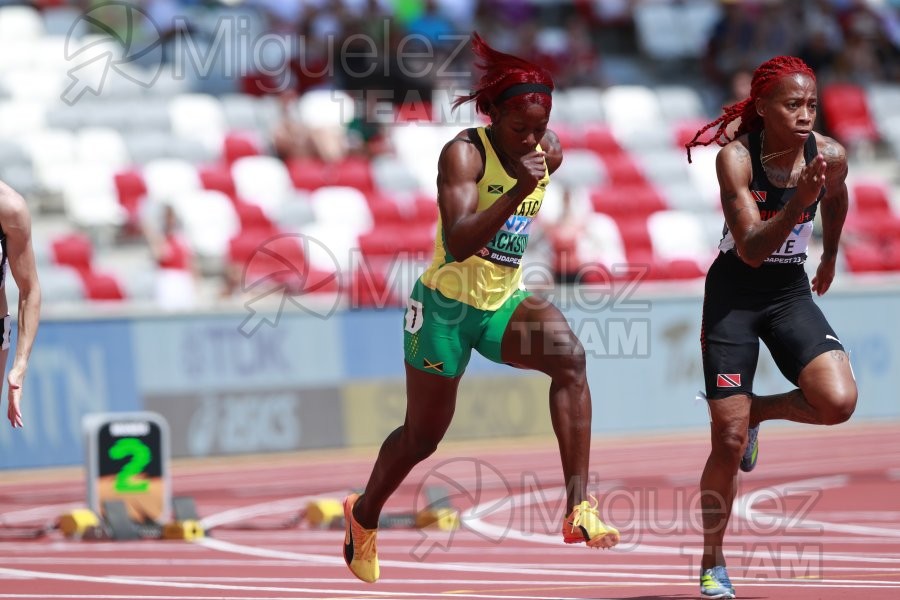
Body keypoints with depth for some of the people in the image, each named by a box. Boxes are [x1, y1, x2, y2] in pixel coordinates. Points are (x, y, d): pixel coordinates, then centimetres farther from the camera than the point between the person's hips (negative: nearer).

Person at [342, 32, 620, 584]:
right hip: (447, 304, -4)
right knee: (423, 435, 12)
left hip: (504, 304, 4)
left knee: (569, 356, -28)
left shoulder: (550, 152, -3)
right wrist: (517, 192, -44)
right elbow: (459, 241, -37)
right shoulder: (464, 154, -22)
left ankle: (579, 509, -31)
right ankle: (364, 514, 44)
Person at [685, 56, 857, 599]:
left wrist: (830, 257, 27)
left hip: (791, 291, 3)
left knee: (839, 402, -22)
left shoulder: (830, 155, -12)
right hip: (734, 295, -3)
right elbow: (751, 249, -28)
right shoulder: (736, 157, -22)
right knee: (728, 442, -3)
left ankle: (758, 411, 11)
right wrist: (798, 201, -40)